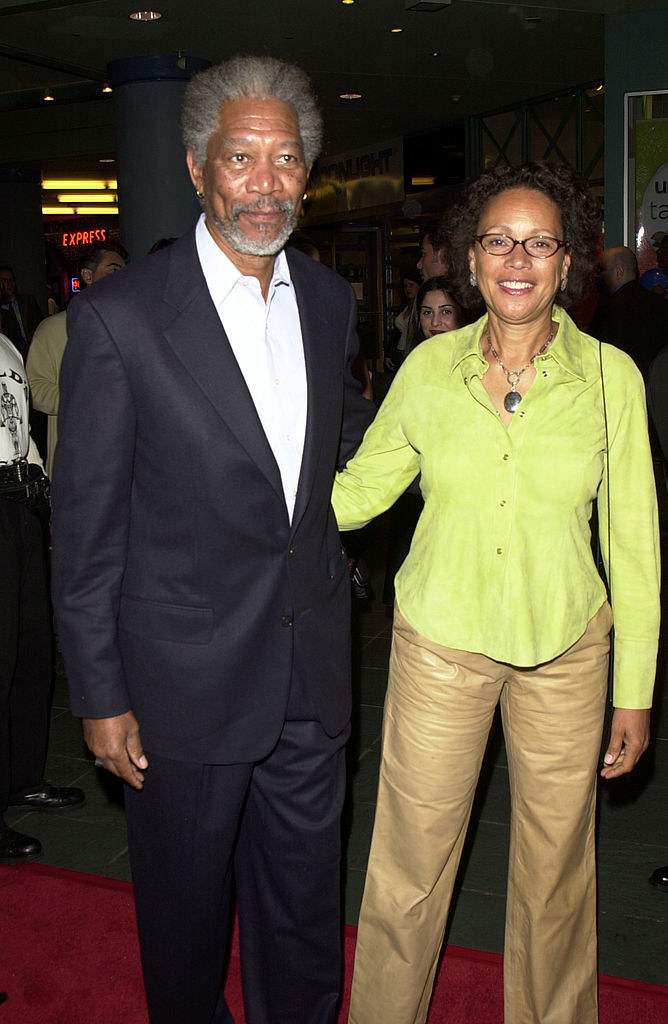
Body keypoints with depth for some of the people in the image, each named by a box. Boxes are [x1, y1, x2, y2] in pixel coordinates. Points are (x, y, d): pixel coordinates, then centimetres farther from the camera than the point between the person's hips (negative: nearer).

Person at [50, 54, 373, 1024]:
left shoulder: (330, 298, 3)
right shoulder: (119, 317, -14)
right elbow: (86, 525, -11)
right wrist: (100, 696, -9)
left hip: (312, 668, 5)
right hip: (187, 678, -4)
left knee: (304, 905, 20)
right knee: (185, 904, 17)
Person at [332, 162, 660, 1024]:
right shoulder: (428, 368, -3)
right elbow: (361, 487, 7)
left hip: (567, 648, 0)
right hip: (441, 639, 0)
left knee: (555, 863, 14)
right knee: (410, 861, 8)